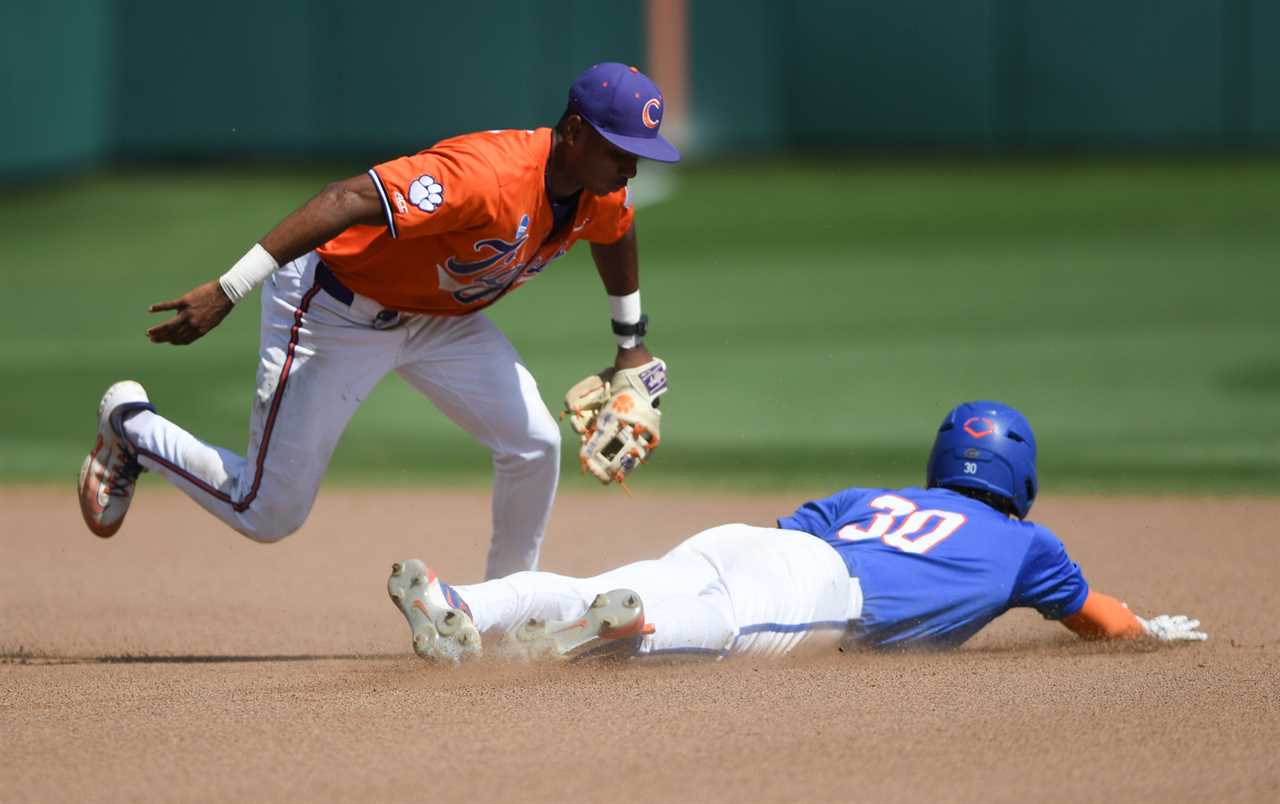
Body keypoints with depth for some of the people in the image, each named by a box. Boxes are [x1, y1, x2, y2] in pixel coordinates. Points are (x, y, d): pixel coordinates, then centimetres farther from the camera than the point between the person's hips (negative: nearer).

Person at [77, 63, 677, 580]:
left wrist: (630, 347, 24)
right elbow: (347, 201, -43)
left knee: (534, 445, -6)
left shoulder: (601, 193, -10)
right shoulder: (491, 175, -38)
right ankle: (131, 426, 22)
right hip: (335, 311, -8)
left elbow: (616, 235, 18)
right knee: (268, 516, -1)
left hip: (441, 319, 8)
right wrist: (227, 292, -48)